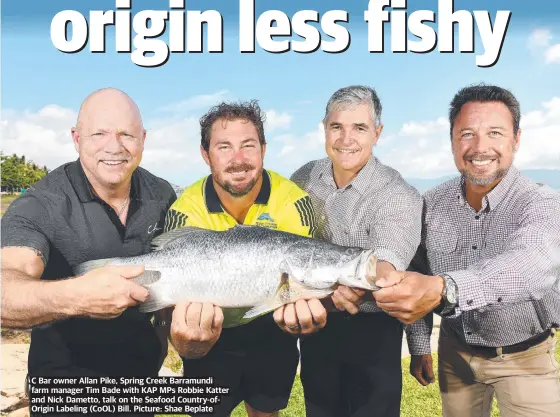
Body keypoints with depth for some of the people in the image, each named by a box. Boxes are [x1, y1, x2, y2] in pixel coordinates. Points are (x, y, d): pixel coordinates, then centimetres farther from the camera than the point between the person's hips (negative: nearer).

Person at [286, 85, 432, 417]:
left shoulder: (398, 196, -19)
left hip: (372, 330, -4)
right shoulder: (304, 179, -4)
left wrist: (359, 286, -56)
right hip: (315, 326, 4)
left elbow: (390, 262, -35)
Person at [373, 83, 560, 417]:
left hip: (524, 356, -3)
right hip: (455, 351, 4)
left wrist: (441, 289, -60)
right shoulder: (432, 203, -9)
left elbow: (531, 266, -45)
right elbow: (419, 275, 2)